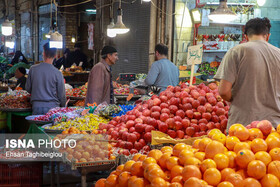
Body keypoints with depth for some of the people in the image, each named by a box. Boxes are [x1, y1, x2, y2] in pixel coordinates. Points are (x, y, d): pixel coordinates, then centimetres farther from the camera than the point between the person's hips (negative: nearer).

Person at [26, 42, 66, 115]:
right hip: (52, 106, -2)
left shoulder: (33, 69, -1)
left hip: (36, 107, 2)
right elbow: (62, 95, -1)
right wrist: (64, 107, 17)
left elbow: (27, 89, 9)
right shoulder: (57, 73, -8)